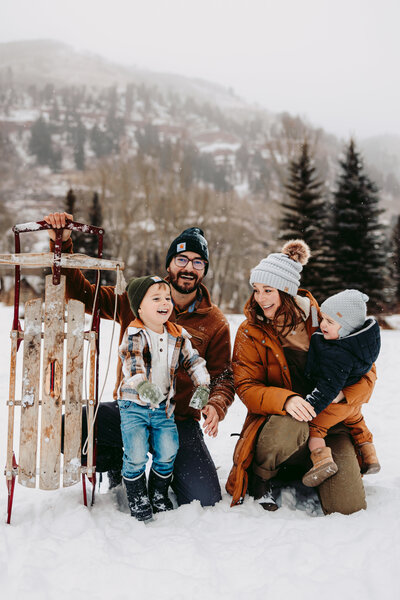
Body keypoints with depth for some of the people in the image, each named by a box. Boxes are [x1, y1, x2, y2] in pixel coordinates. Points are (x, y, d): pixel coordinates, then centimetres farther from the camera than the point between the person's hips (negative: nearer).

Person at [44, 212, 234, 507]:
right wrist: (62, 244, -13)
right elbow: (82, 293, 0)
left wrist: (216, 405, -21)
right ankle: (119, 465, 7)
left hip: (179, 422, 0)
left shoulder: (216, 323, 0)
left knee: (205, 500, -15)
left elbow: (223, 377, 2)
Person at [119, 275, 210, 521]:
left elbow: (194, 361, 6)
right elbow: (131, 361, -32)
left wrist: (202, 386, -11)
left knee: (167, 453, 5)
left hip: (164, 407, 4)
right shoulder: (135, 334, -16)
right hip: (135, 406, -4)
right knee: (136, 456, -7)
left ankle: (159, 494, 30)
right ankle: (137, 498, 17)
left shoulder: (179, 336, 2)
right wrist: (142, 385, -51)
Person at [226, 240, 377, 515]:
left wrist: (340, 396, -18)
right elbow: (247, 387, -9)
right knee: (288, 427, -39)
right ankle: (261, 479, -6)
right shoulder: (250, 332, -2)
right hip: (278, 418, -1)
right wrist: (285, 400, -29)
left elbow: (366, 371, 3)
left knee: (348, 509, -14)